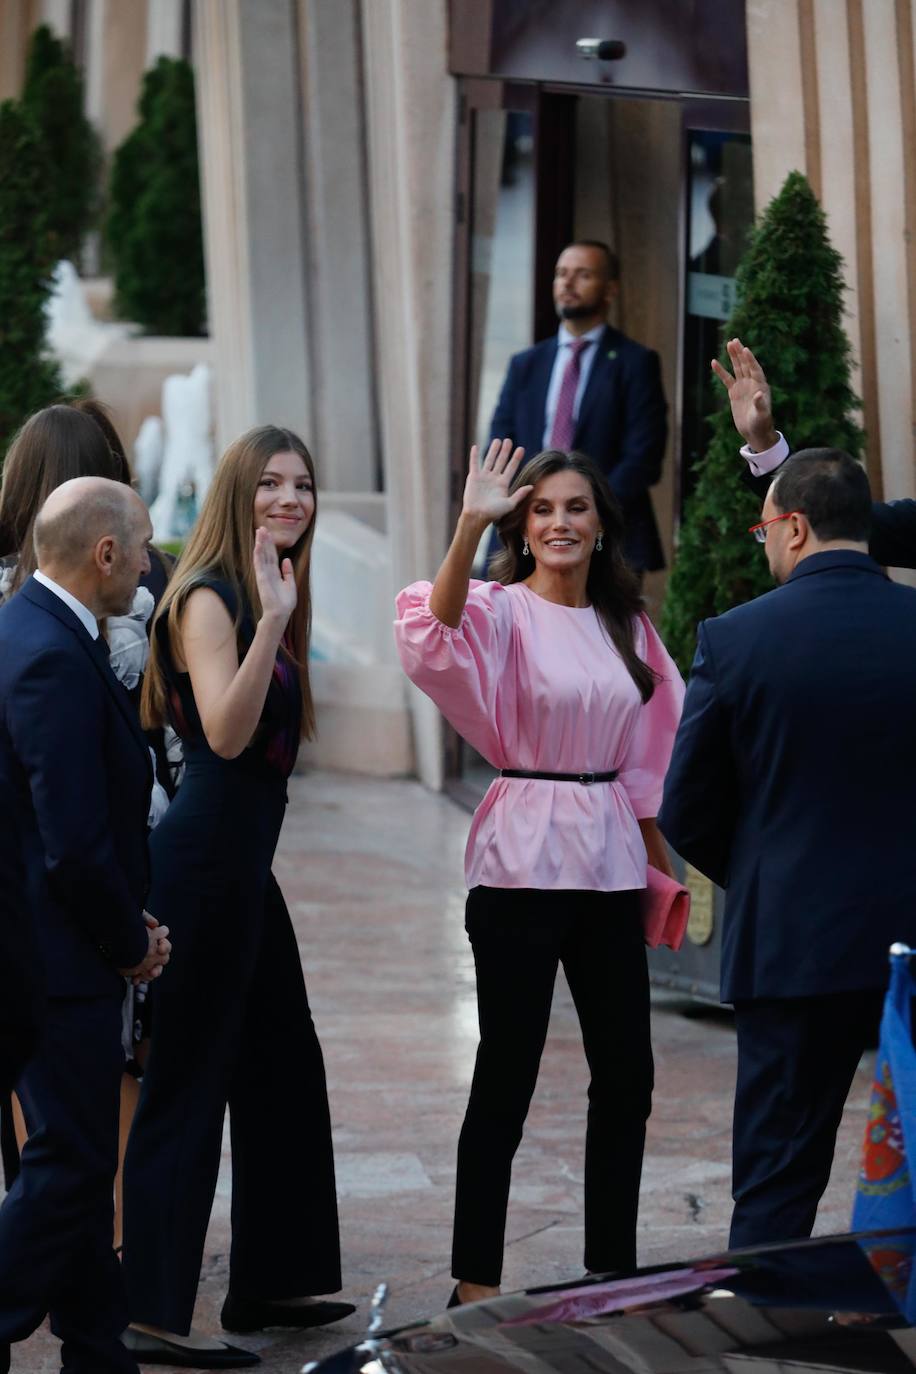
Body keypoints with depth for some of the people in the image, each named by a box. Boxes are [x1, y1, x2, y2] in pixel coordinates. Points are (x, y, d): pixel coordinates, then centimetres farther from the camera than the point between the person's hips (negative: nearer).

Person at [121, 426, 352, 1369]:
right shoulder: (208, 599, -13)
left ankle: (271, 1283, 27)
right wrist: (271, 621, -32)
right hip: (206, 859, -10)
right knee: (186, 1084, -7)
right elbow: (223, 732, -26)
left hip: (244, 864, 10)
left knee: (282, 1069, 16)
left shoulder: (269, 597, 15)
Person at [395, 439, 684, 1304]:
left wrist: (659, 862, 14)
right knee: (506, 1074, -3)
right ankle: (475, 1282, 4)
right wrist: (470, 526, -42)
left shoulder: (626, 626, 11)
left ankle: (612, 1266, 21)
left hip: (608, 864, 6)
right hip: (522, 863, -5)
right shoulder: (502, 613, -5)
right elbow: (441, 629, -30)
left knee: (626, 1073, 8)